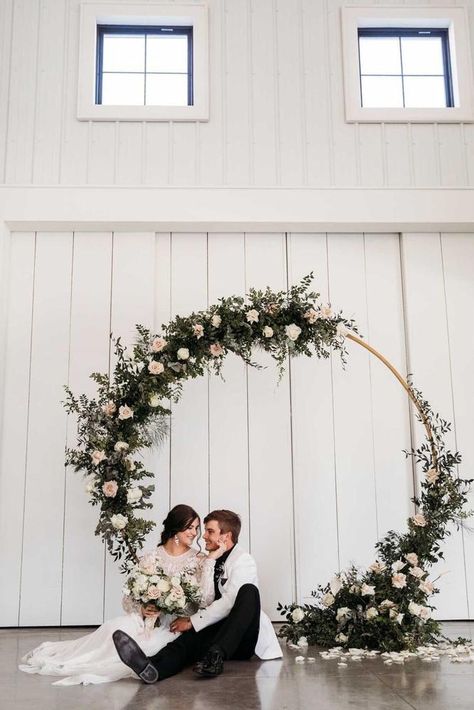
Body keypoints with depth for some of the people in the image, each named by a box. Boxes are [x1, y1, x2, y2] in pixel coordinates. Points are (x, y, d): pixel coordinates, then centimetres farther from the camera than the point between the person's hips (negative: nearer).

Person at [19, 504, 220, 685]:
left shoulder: (199, 559, 2)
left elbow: (205, 600, -13)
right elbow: (129, 598, 7)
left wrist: (210, 561, -18)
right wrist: (141, 609, -15)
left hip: (177, 624, -1)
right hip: (147, 618, 1)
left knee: (150, 644, -34)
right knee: (115, 628, -31)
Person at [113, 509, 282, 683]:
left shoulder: (243, 560, -5)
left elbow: (229, 602, -17)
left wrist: (192, 622, -16)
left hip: (244, 638, -5)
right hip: (217, 630, 5)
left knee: (248, 591, -33)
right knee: (192, 637, -29)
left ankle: (216, 656, -42)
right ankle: (153, 666, -58)